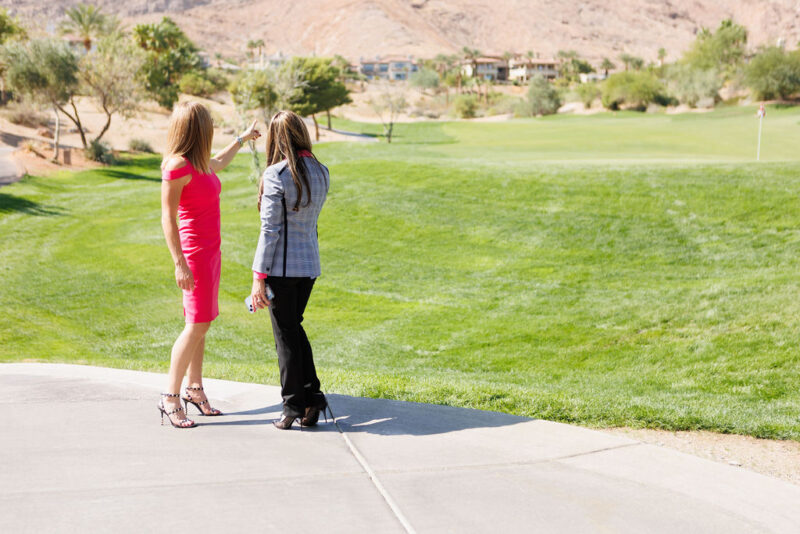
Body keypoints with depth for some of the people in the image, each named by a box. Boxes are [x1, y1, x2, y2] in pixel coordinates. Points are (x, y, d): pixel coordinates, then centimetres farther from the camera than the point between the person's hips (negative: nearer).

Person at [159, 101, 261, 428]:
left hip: (210, 251, 9)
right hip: (194, 253, -9)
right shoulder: (178, 165, -17)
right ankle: (169, 398, -5)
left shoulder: (199, 162, 9)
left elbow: (218, 164, 35)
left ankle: (195, 389, 20)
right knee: (197, 325, -10)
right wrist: (179, 263, -22)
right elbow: (167, 217, -18)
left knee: (201, 324, 12)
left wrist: (242, 139, 49)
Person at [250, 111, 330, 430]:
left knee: (285, 335, 5)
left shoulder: (276, 175, -14)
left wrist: (258, 276, -12)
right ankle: (312, 397, 16)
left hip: (281, 267, -6)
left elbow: (269, 229, -16)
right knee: (295, 327, 20)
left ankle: (293, 406, 11)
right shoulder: (321, 173, 4)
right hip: (310, 264, 6)